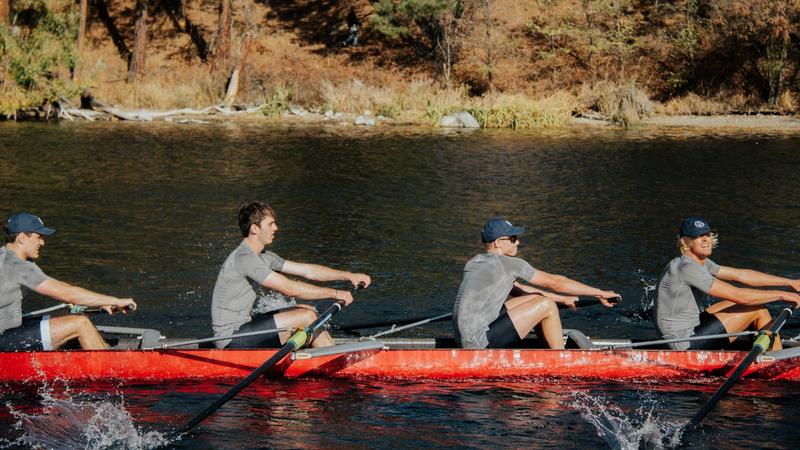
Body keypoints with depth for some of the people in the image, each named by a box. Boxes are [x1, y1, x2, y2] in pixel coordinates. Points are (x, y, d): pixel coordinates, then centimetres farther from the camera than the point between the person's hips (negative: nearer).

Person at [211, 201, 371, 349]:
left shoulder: (263, 257, 12)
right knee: (306, 317, -14)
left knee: (308, 311, 10)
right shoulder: (244, 258, -19)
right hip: (231, 340, -10)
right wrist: (333, 293, -19)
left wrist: (349, 276, 5)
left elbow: (308, 271, 12)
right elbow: (289, 288, -23)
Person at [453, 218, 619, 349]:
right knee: (547, 306, -6)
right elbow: (555, 282, -5)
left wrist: (562, 299, 27)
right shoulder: (510, 264, -9)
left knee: (534, 298, 16)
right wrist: (600, 293, 3)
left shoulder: (476, 262, 17)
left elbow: (518, 290, 25)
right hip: (479, 342, -9)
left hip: (464, 337, 9)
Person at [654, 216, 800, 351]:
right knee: (758, 310, -3)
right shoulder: (687, 268, -22)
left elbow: (741, 275, 12)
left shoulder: (700, 262, 9)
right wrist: (782, 295, -13)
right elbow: (737, 295, -22)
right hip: (686, 343, -10)